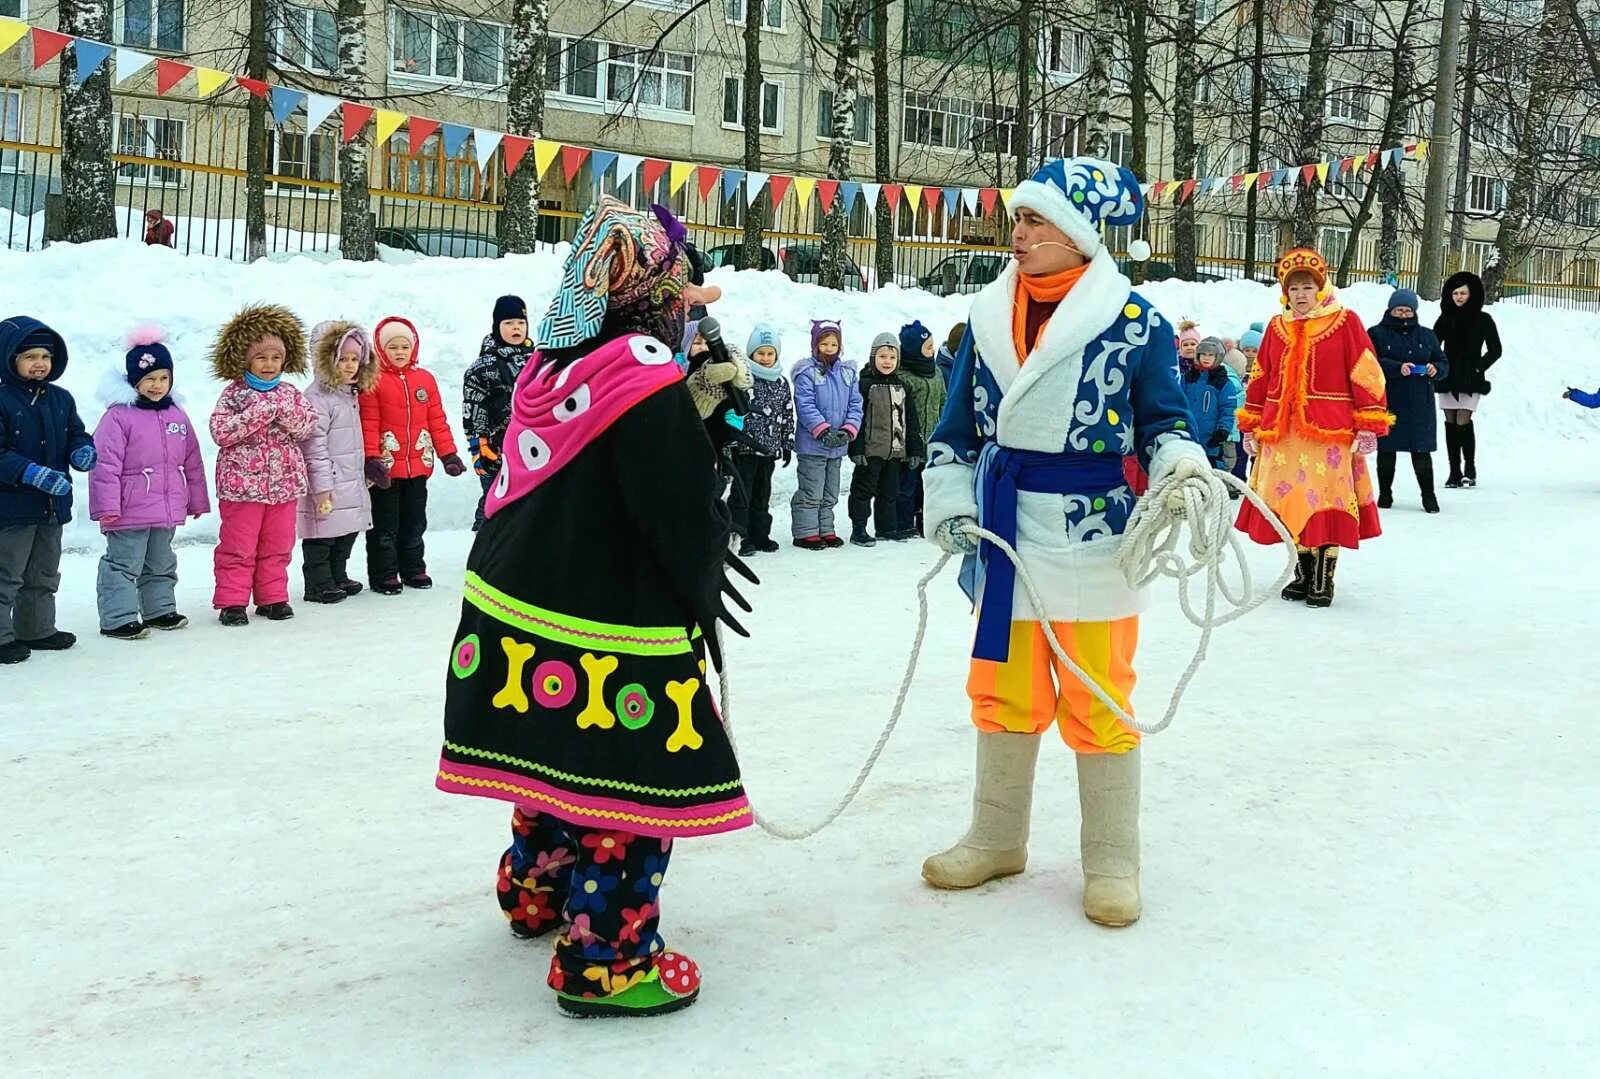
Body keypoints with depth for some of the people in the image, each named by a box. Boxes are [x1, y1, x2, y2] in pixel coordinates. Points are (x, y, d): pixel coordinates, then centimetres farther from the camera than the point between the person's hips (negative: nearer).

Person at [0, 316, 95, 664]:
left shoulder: (61, 399, 7)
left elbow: (77, 435, 14)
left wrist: (83, 451, -10)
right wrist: (34, 473, -30)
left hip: (53, 505, 7)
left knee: (44, 575, 19)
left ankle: (36, 629, 33)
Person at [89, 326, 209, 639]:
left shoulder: (177, 416, 8)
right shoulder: (119, 416, -11)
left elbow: (192, 462, 14)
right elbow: (106, 464, -14)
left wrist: (198, 500, 16)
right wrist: (107, 506, -17)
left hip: (168, 509, 7)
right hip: (130, 511, -6)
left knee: (161, 563, 19)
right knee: (124, 564, -1)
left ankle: (160, 609, 32)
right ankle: (118, 618, 3)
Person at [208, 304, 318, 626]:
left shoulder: (289, 394, 7)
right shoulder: (234, 394, -5)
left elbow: (308, 425, 0)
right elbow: (220, 433, -16)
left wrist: (286, 412, -19)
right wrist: (260, 411, -22)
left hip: (284, 481, 4)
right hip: (242, 481, -4)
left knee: (277, 545, 12)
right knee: (238, 546, 1)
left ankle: (272, 597, 23)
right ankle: (232, 601, 8)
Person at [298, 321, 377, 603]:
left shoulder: (351, 394, 14)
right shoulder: (318, 398, -17)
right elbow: (313, 444, -20)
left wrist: (364, 473, 23)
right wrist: (321, 486, -22)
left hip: (352, 482, 9)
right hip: (327, 487, -9)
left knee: (347, 533, 17)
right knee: (323, 536, -1)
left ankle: (338, 577, 29)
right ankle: (319, 585, 7)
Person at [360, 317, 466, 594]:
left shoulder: (425, 379, 7)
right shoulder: (373, 381, -7)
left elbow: (437, 420, 9)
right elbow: (368, 424, -11)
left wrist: (448, 454, 5)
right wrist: (372, 460, -17)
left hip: (419, 466, 5)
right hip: (386, 467, -5)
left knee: (415, 522, 15)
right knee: (385, 525, 3)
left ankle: (413, 568, 27)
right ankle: (383, 574, 11)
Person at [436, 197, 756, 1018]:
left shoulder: (552, 366, 8)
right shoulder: (648, 380, -18)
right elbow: (682, 514, -20)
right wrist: (701, 592, 2)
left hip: (516, 599, 9)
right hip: (611, 632, -9)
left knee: (560, 762, 25)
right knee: (632, 786, 1)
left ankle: (536, 892, 43)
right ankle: (604, 960, 7)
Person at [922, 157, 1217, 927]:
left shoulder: (1136, 323, -7)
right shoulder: (988, 317, 7)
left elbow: (1163, 419, 1)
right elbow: (958, 426, 13)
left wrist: (1180, 463, -20)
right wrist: (948, 500, 2)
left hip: (1091, 538, -5)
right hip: (1002, 537, 5)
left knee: (1097, 705, 3)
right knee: (1003, 693, 15)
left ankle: (1112, 862, 20)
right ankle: (997, 839, 32)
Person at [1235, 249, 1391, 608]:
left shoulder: (1345, 322, -1)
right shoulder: (1277, 326, 12)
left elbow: (1367, 375, -3)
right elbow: (1260, 378, 17)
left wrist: (1369, 426, -6)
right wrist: (1250, 425, 17)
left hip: (1330, 433, -4)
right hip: (1283, 432, 4)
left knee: (1326, 503, -4)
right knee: (1292, 502, 8)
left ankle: (1323, 580, 5)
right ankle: (1303, 573, 22)